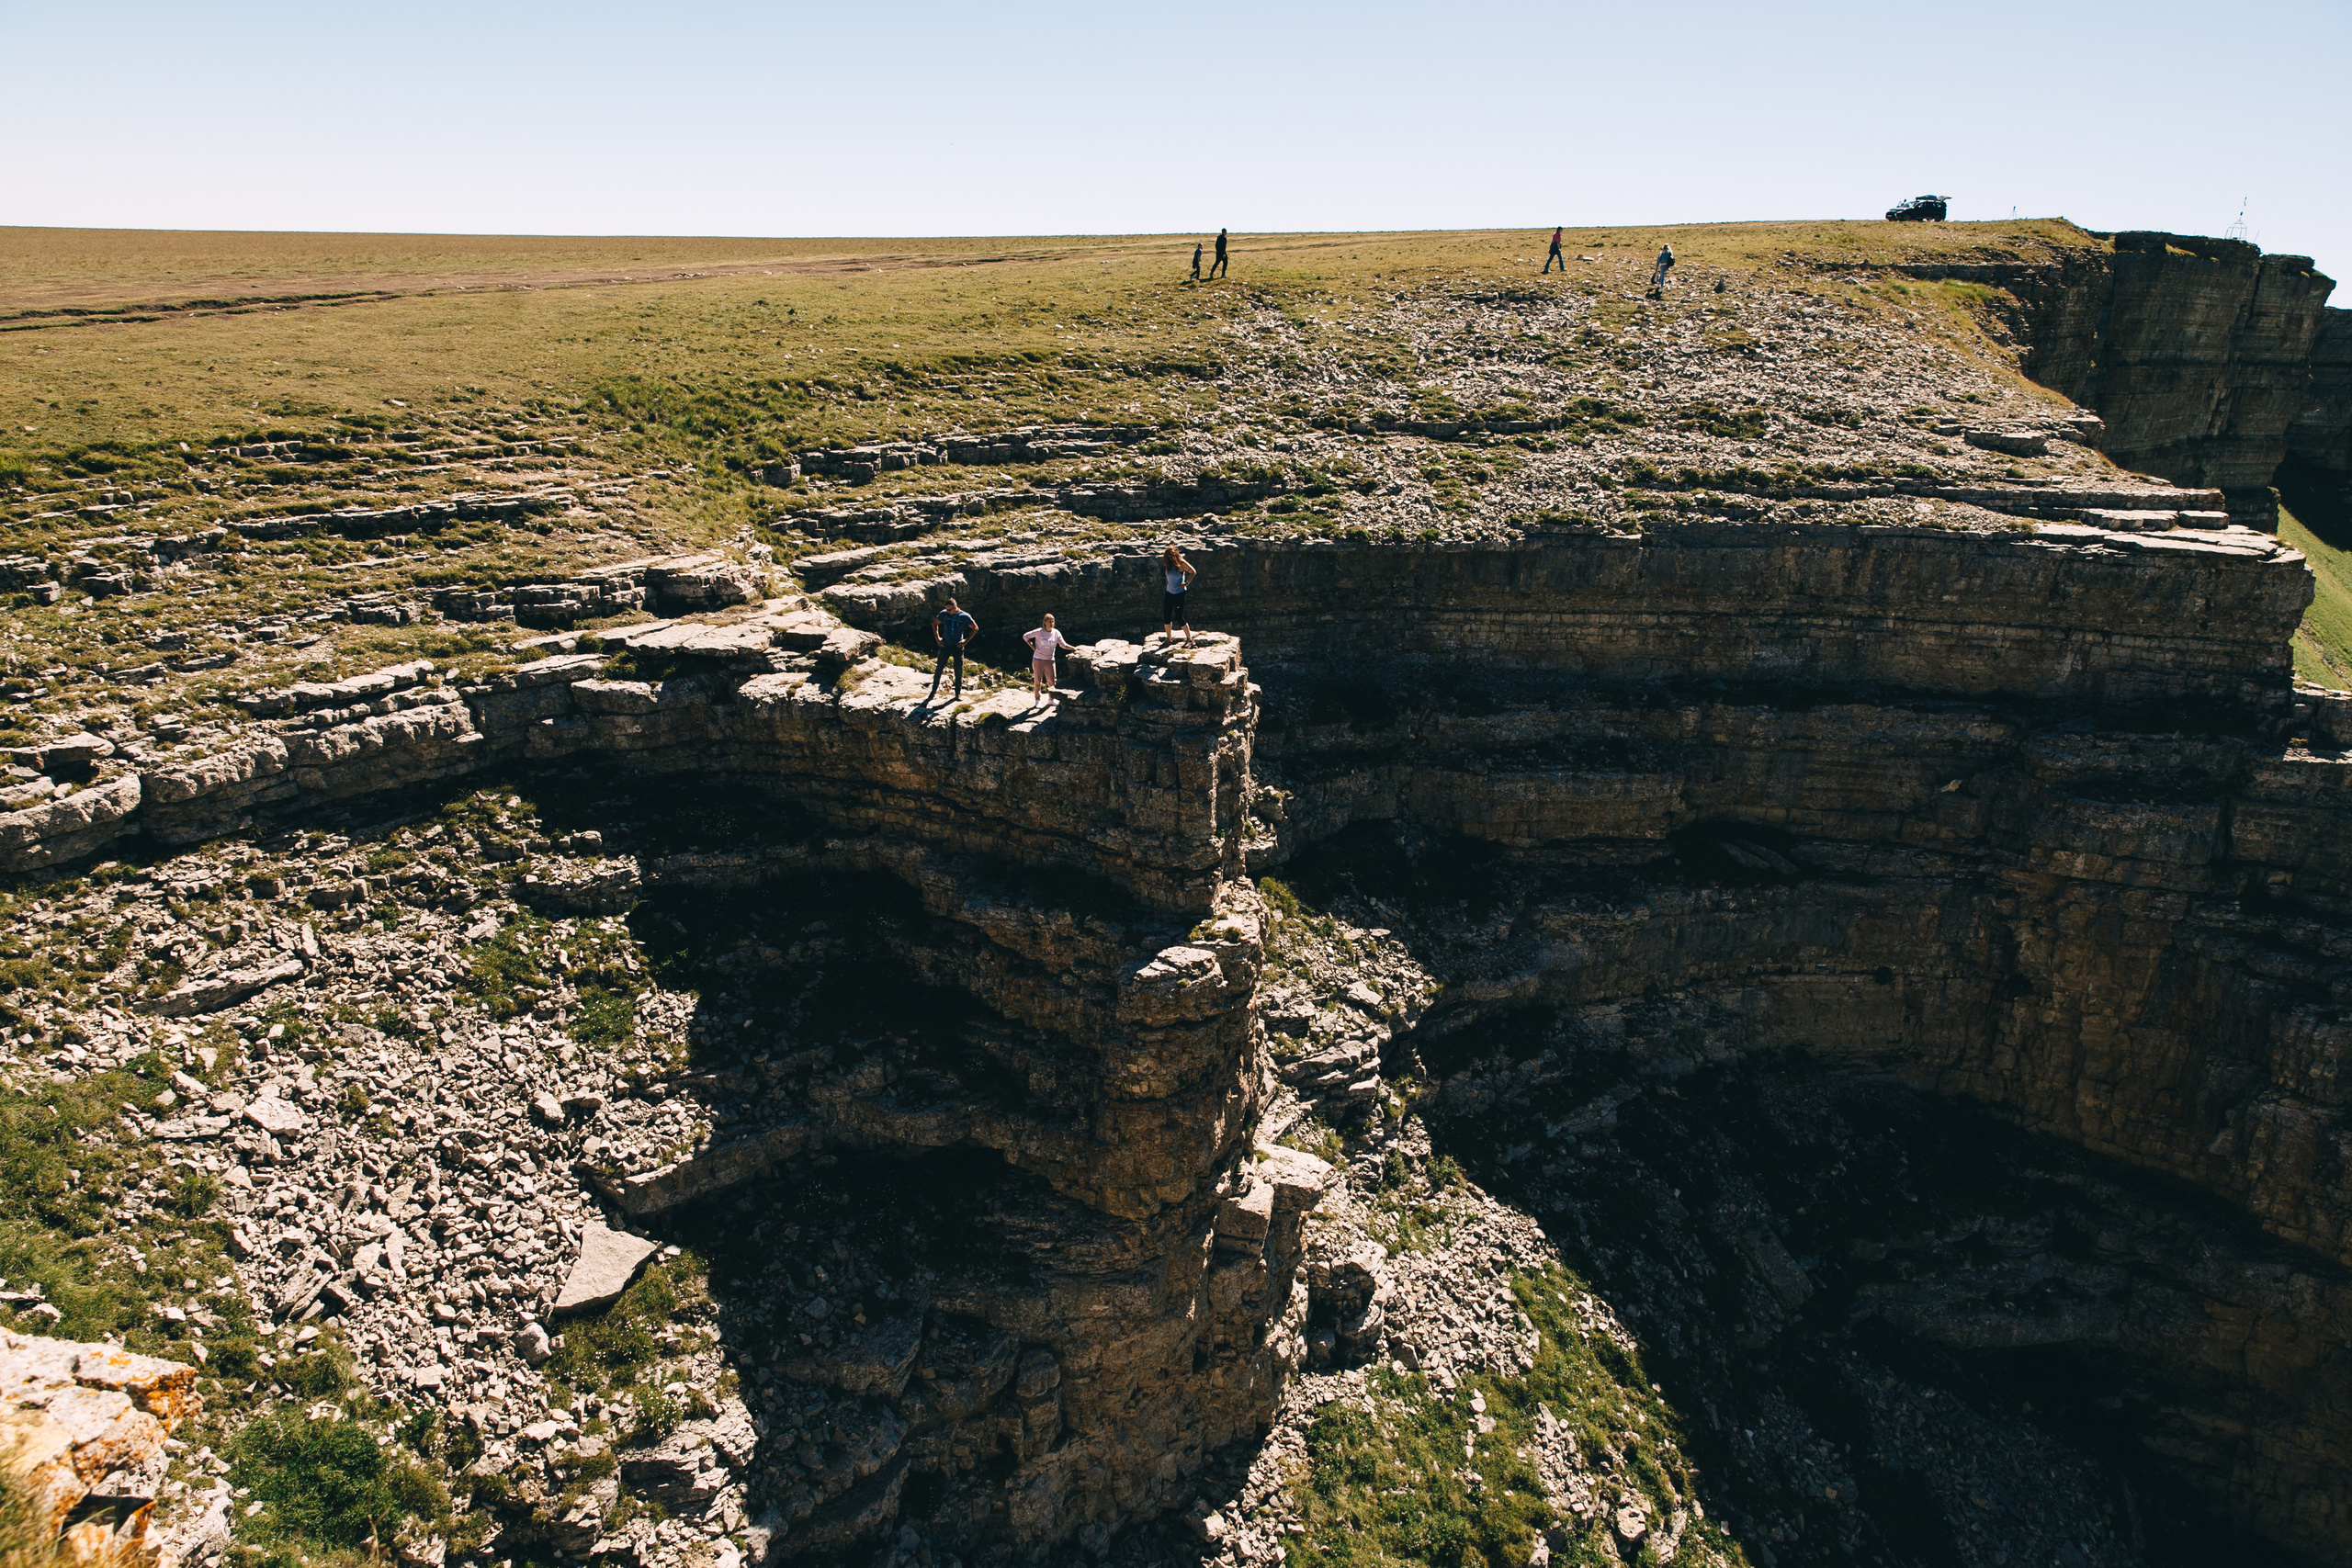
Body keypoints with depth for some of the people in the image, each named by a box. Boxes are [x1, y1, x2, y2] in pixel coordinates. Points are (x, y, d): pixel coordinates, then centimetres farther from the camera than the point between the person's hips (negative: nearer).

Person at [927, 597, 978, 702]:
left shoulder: (964, 616, -9)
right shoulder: (944, 614, -4)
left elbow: (975, 628, 2)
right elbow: (935, 623, 15)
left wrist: (966, 640, -3)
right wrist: (937, 638, 6)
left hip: (957, 646, -1)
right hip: (945, 646, 1)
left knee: (959, 671, 4)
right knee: (939, 669, 5)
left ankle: (958, 693, 19)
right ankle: (934, 692, 16)